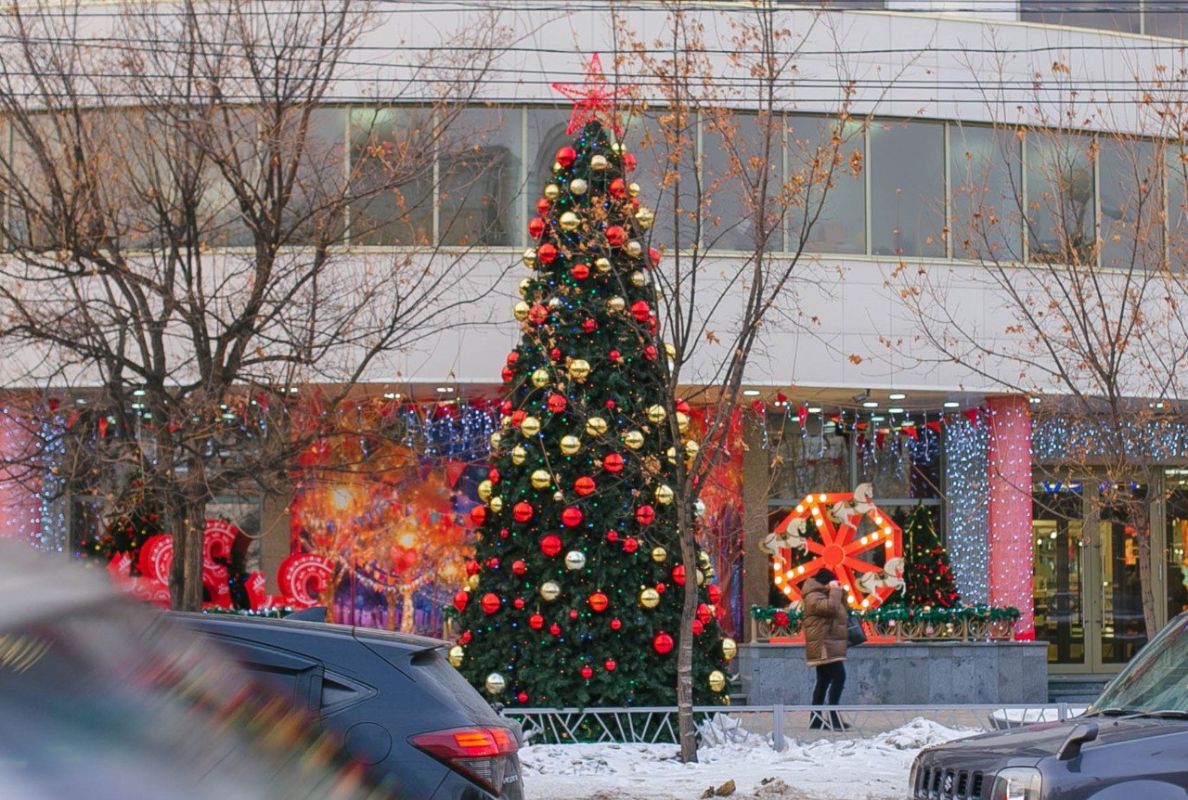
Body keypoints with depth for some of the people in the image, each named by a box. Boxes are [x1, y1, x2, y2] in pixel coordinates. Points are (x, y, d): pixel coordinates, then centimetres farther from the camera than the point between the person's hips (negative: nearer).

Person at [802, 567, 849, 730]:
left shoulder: (822, 595, 20)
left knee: (824, 680, 10)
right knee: (838, 677, -17)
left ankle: (816, 718, 11)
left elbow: (841, 608, 28)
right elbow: (831, 607, -28)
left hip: (826, 647, 11)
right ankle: (832, 716, -21)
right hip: (824, 646, -11)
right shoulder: (814, 597, -12)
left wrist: (841, 592, 14)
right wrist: (834, 591, -15)